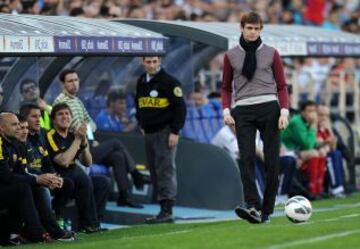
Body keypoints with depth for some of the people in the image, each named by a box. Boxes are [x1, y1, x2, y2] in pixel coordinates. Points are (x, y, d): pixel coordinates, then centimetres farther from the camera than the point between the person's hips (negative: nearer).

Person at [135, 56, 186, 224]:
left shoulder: (169, 81, -8)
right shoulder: (141, 82, 14)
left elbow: (180, 107, -10)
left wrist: (175, 132, -15)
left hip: (165, 132, -7)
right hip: (149, 133, 7)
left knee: (166, 170, -10)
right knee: (154, 172, 6)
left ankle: (167, 211, -11)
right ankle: (163, 209, 8)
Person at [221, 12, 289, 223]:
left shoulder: (271, 53, 8)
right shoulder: (231, 56, 11)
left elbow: (282, 85, 8)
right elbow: (226, 88, 16)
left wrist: (284, 111, -6)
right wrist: (226, 111, 1)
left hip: (269, 109, 0)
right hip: (243, 111, 0)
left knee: (272, 160, -3)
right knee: (247, 158, -15)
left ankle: (267, 210, 4)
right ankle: (252, 206, -24)